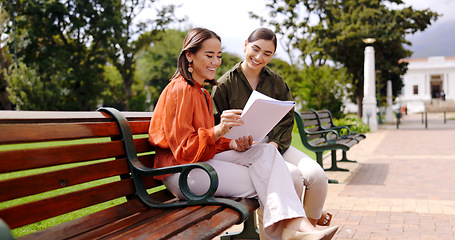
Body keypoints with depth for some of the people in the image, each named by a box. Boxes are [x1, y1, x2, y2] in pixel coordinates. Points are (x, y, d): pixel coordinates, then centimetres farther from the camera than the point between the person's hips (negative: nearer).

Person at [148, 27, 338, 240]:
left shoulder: (202, 93, 21)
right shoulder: (179, 90, -11)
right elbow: (182, 148, -16)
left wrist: (234, 145, -4)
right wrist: (218, 131, -31)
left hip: (203, 159, 8)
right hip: (180, 171, -8)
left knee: (266, 152, -16)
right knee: (263, 181, -19)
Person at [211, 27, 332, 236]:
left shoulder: (277, 82, 11)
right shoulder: (225, 84, 1)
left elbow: (287, 120, 7)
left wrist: (274, 145, -12)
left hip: (276, 144, 4)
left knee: (317, 175, -20)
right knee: (292, 176, -30)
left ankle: (312, 223, 9)